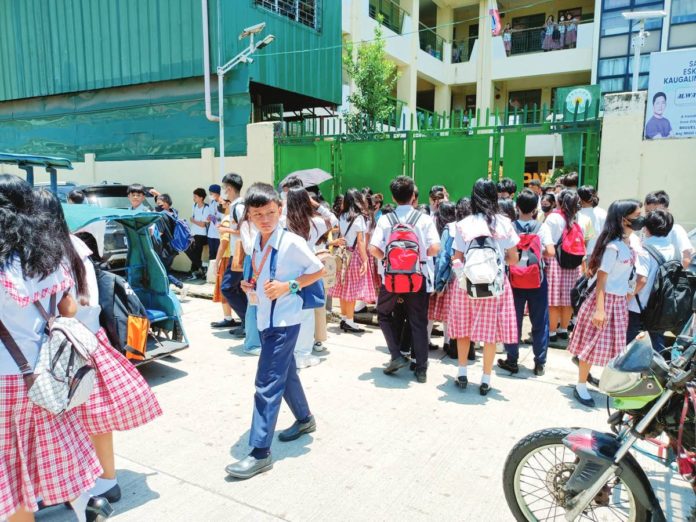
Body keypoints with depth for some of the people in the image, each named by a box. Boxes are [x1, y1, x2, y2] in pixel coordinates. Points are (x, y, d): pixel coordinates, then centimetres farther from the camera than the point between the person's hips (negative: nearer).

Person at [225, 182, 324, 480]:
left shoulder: (292, 243, -16)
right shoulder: (256, 243, 5)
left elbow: (319, 271, -8)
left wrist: (289, 286, -19)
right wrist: (250, 285, 0)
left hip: (284, 321, -8)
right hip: (265, 319, 8)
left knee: (267, 383, -8)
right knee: (285, 373, 22)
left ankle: (260, 453, 0)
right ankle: (304, 419, 43)